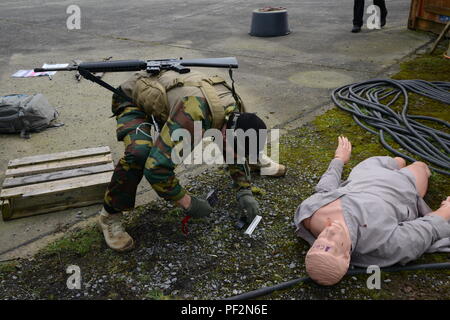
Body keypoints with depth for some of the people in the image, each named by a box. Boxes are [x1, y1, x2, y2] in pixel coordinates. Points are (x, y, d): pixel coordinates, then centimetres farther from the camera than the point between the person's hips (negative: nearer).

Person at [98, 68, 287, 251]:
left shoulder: (235, 108, -19)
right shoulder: (193, 114, -45)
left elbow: (235, 151, 0)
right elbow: (156, 167, -45)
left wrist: (244, 191, -8)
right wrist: (187, 203, -32)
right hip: (133, 98, -6)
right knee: (139, 153, -37)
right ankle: (110, 216, -15)